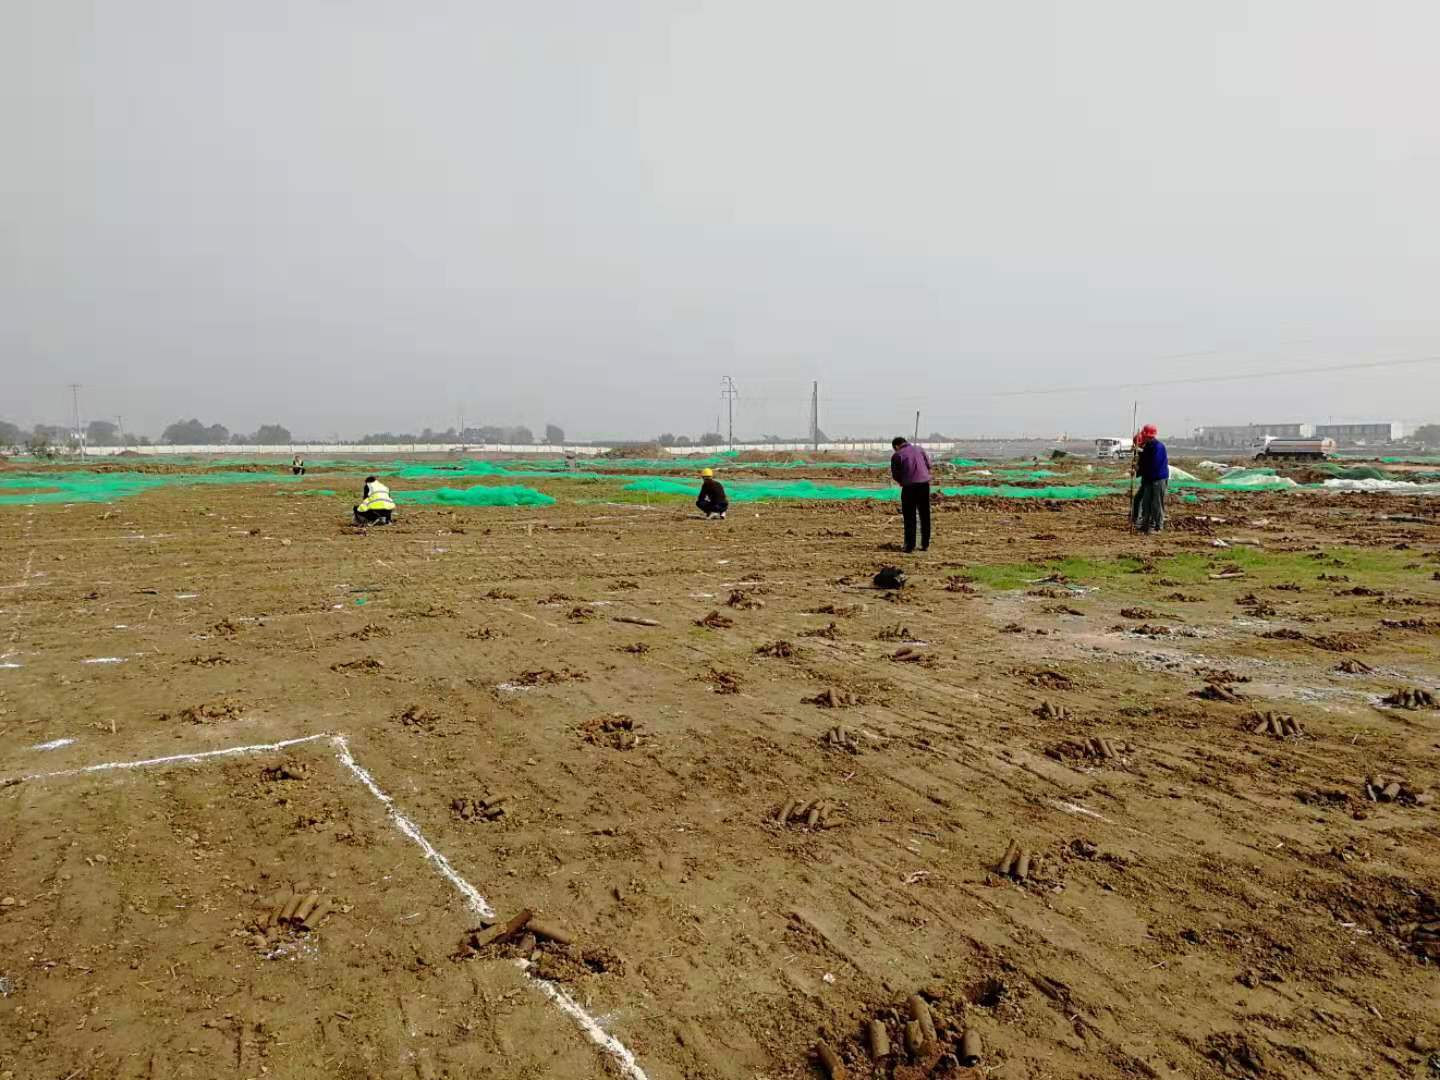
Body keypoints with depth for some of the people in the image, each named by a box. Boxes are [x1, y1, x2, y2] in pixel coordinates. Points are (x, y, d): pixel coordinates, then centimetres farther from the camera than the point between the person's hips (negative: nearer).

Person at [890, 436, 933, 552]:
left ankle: (910, 546, 1)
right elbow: (928, 464, 11)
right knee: (925, 516, 13)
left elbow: (895, 475, 2)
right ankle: (925, 544, 17)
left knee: (910, 517, 4)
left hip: (909, 486, -3)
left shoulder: (896, 455, -1)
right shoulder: (918, 449, 10)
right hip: (924, 483, 4)